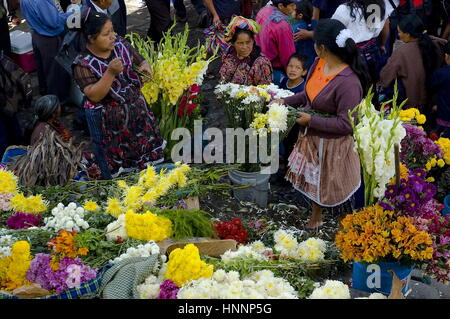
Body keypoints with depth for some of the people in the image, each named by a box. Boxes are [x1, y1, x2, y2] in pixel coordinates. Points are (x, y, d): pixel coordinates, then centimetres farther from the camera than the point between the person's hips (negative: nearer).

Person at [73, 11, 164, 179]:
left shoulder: (121, 45, -4)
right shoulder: (83, 64, -17)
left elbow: (141, 61, 8)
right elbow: (94, 96, -22)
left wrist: (146, 66, -16)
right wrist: (111, 73, -32)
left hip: (137, 111, 5)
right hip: (108, 121, -5)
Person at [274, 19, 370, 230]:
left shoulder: (348, 83, -33)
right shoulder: (319, 63, -8)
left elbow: (345, 124, -29)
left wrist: (311, 120, -25)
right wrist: (287, 101, 1)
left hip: (333, 146, -8)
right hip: (313, 138, 9)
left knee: (335, 191, 12)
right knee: (314, 182, 28)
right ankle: (315, 221, 52)